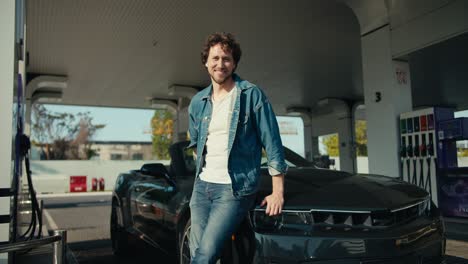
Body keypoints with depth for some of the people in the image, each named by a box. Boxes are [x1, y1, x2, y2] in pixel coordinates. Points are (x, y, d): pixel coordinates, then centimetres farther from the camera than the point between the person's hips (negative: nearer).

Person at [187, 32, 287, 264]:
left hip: (234, 188, -5)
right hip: (201, 186, 6)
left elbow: (272, 144, -7)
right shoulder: (197, 102, 10)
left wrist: (277, 192, -10)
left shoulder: (251, 95, -7)